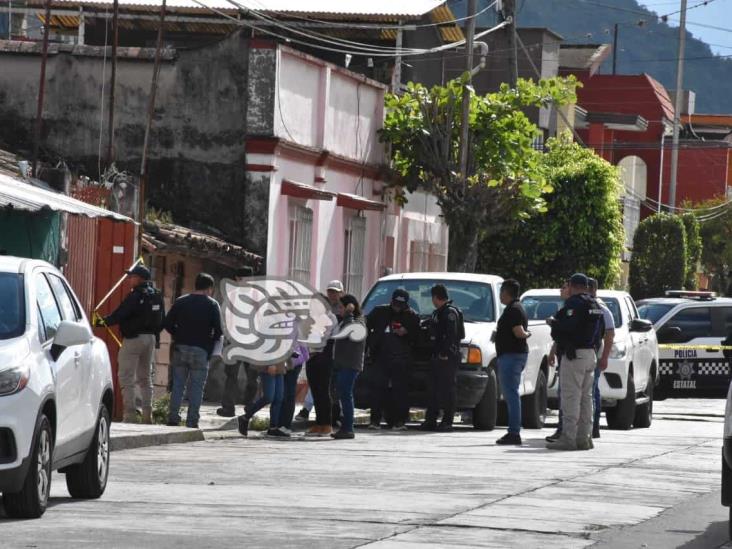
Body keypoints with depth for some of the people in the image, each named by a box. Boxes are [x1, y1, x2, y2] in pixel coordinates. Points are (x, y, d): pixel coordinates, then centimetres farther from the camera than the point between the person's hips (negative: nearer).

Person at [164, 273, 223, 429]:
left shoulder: (181, 301, 7)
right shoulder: (212, 305, -2)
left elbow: (168, 324, 4)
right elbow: (219, 331, -8)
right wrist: (211, 343, 10)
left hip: (180, 348, 3)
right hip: (200, 350, -3)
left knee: (178, 384, 8)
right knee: (196, 387, 1)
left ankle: (173, 417, 3)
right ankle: (192, 421, -1)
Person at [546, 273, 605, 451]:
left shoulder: (574, 303, -13)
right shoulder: (595, 305, 17)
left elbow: (566, 326, -24)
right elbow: (601, 330, 19)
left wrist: (553, 323, -5)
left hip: (575, 355, -9)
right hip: (591, 354, 9)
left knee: (571, 397, -9)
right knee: (586, 397, 13)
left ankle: (569, 438, -12)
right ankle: (584, 437, 15)